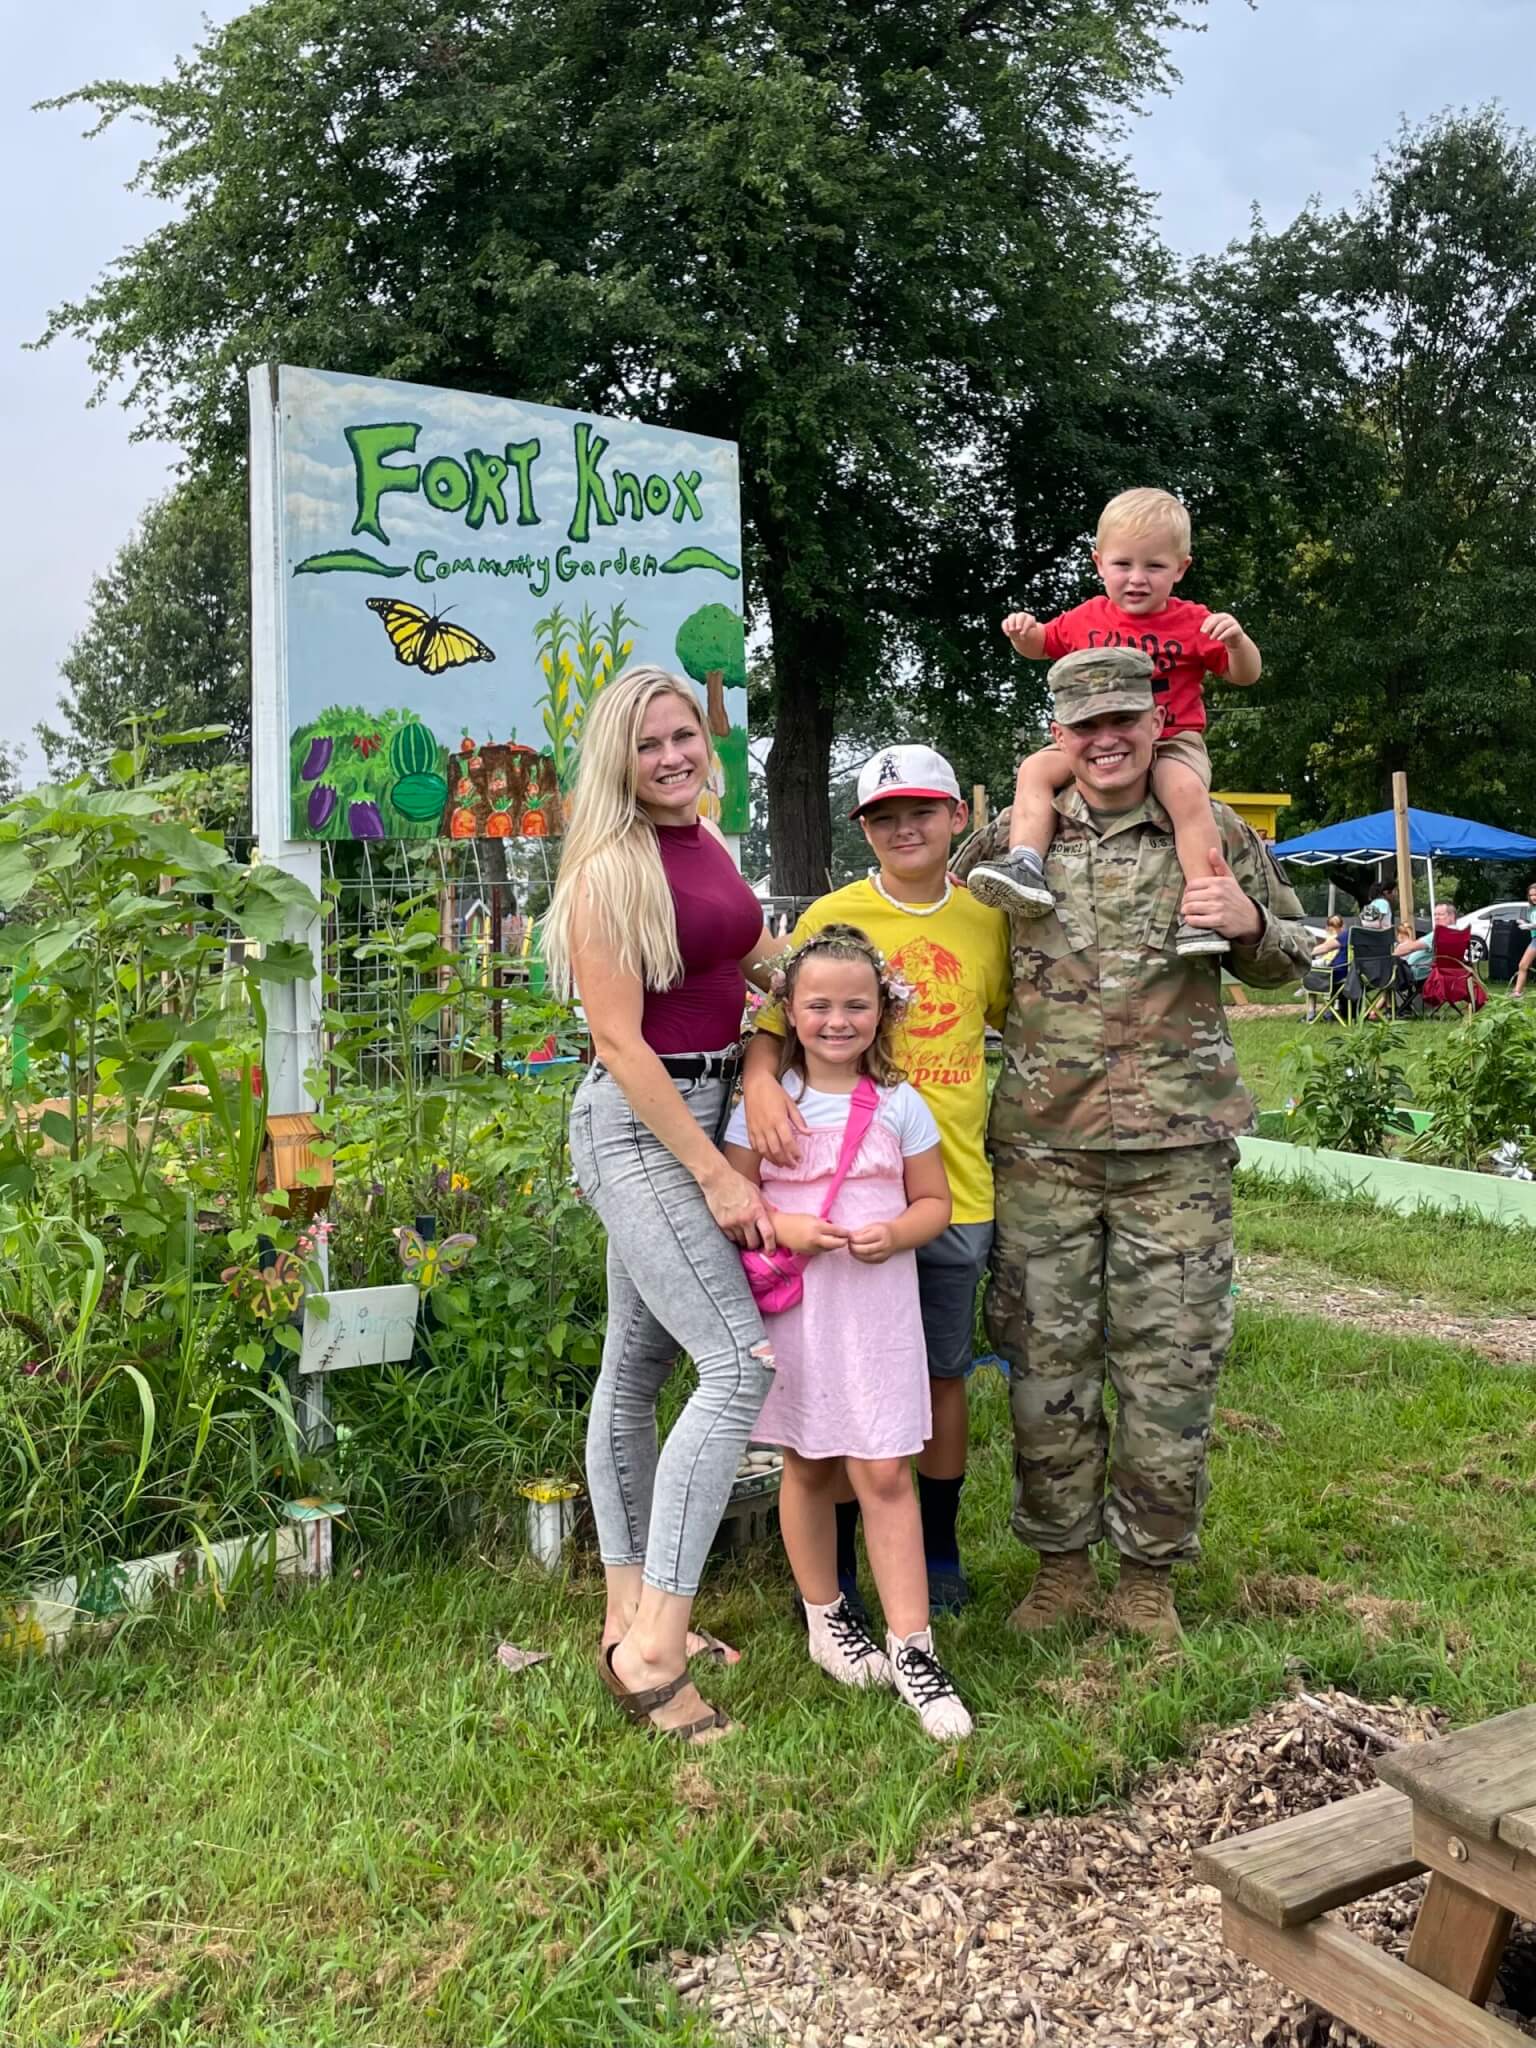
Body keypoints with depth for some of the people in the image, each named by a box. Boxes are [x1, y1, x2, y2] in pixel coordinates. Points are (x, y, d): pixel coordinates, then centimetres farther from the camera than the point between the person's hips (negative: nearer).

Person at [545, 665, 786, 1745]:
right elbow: (620, 1041, -18)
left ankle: (630, 1612, 25)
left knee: (639, 1366, 14)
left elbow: (768, 960, 28)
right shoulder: (610, 867, -14)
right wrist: (717, 1176, -18)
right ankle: (652, 1649, -12)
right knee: (743, 1359, -16)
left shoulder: (711, 846, 11)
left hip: (703, 1111, 8)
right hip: (637, 1124, -8)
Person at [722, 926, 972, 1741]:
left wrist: (896, 1233, -13)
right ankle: (825, 1618, 33)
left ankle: (910, 1646, 6)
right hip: (793, 1305, 0)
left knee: (884, 1473, -3)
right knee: (808, 1466, 13)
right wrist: (782, 1226, -18)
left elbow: (934, 1202, 7)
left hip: (878, 1304, 0)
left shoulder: (901, 1106, 2)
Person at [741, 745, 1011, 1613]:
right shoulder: (832, 917, -4)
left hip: (956, 1186, 3)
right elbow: (773, 1025, -8)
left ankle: (940, 1554, 33)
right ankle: (836, 1567, 22)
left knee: (945, 1372, 15)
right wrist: (762, 1084, -27)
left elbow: (1021, 1024, 19)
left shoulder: (988, 922, 6)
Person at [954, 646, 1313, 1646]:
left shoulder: (1218, 836, 6)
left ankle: (1149, 1577, 23)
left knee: (1170, 1367, 5)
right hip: (1042, 1144, 1)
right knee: (1046, 1364, 7)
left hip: (1178, 1149, -1)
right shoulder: (1009, 842, 7)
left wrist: (1249, 923, -7)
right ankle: (1062, 1565, 25)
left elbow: (1294, 958, 14)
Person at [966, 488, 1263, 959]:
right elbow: (1040, 646, 23)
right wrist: (1023, 631, -2)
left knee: (1187, 792, -34)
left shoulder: (1193, 622, -3)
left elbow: (1247, 676, 1)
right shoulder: (1087, 619, 6)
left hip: (1173, 742, -4)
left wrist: (1236, 641, -22)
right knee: (1036, 768, -17)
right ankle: (1025, 866, -27)